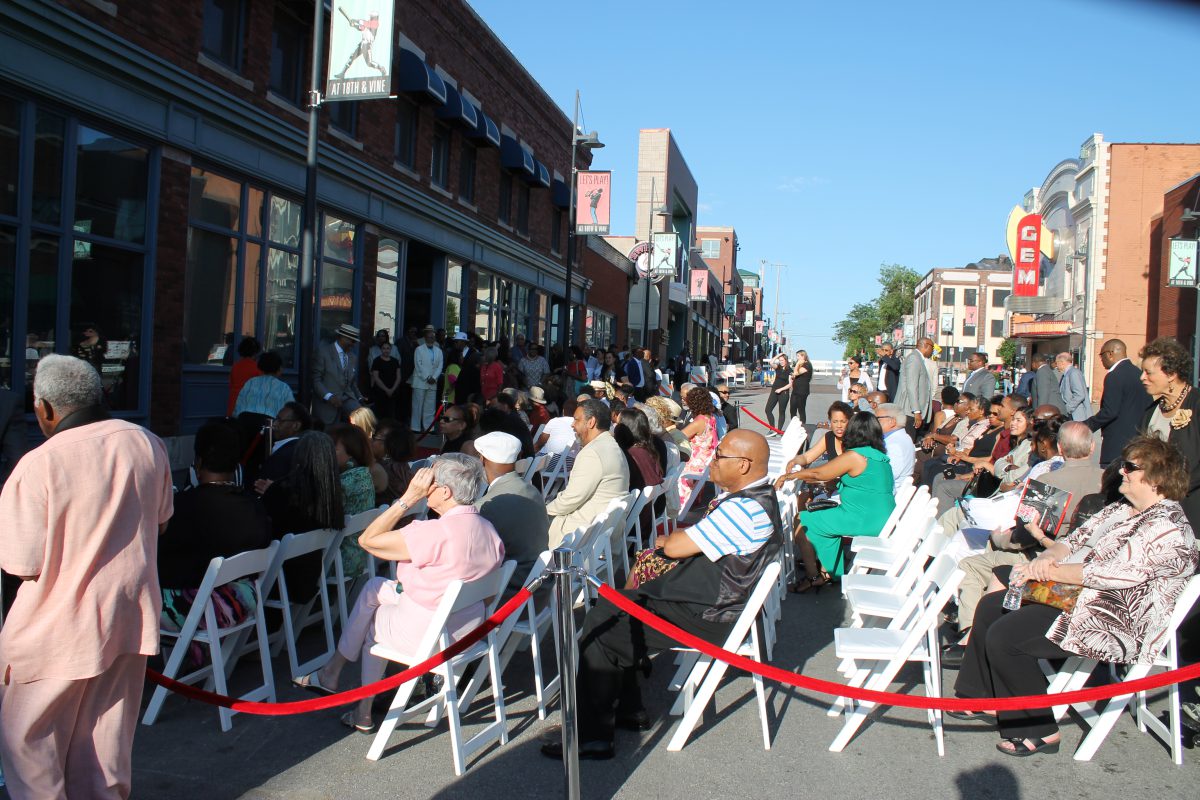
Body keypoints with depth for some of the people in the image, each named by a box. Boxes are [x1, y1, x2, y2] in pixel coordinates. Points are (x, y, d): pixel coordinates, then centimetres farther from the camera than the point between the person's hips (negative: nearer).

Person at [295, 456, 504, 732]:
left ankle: (364, 713, 39)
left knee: (372, 621, 24)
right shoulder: (488, 530, -5)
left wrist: (409, 498, -19)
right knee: (374, 586, 21)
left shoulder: (436, 532, -30)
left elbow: (368, 540, -20)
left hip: (427, 634, -7)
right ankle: (332, 672, 31)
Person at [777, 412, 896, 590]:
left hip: (864, 521, -9)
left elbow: (818, 474, -8)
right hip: (882, 519, 9)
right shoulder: (880, 456, 10)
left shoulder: (854, 456, -15)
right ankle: (827, 571, 23)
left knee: (803, 525, 2)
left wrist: (789, 476, 5)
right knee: (824, 518, 25)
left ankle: (813, 577, 13)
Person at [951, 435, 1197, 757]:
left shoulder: (1166, 528, -18)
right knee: (991, 606, 8)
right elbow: (1073, 542, 12)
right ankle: (978, 697, 18)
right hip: (1074, 596, 11)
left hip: (1116, 626, -11)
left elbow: (1107, 573, -26)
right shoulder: (1120, 511, 13)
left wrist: (1046, 570, -17)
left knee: (1002, 636, -21)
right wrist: (1047, 557, -11)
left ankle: (1038, 731, -7)